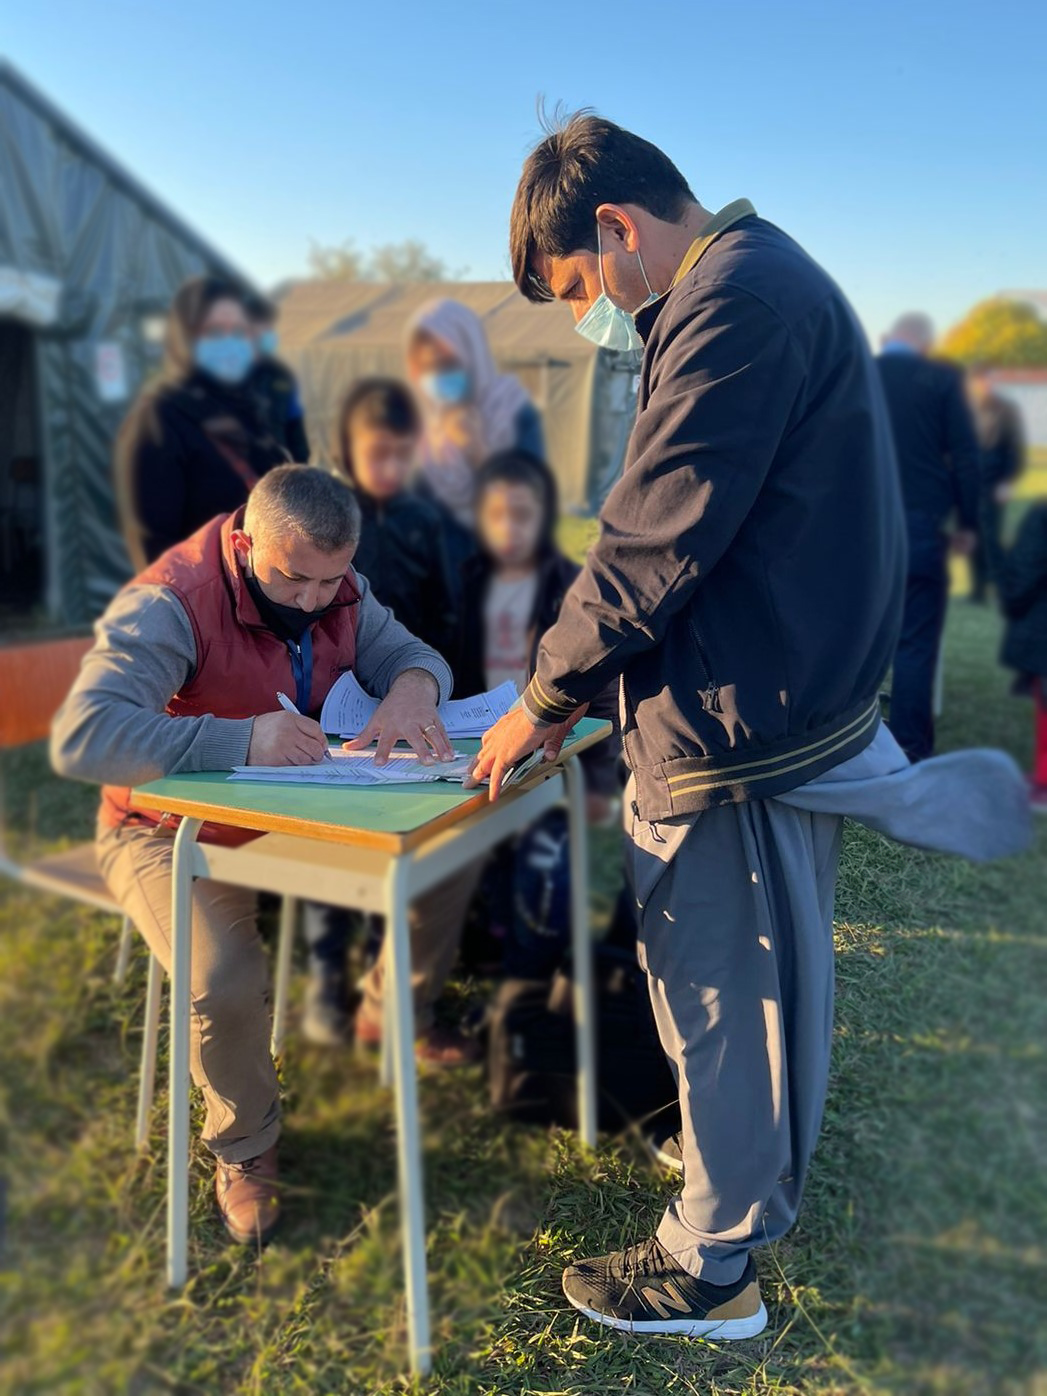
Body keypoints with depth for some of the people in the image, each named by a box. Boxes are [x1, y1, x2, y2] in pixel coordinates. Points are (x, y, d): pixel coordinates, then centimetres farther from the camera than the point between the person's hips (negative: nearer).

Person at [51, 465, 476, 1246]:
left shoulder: (336, 588, -5)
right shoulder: (171, 604, -26)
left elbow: (408, 653, 0)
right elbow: (80, 738, -37)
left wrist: (412, 689, -26)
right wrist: (237, 741, -47)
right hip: (177, 830, -6)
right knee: (226, 985, -29)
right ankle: (245, 1151, 5)